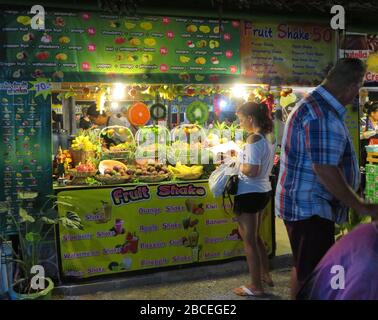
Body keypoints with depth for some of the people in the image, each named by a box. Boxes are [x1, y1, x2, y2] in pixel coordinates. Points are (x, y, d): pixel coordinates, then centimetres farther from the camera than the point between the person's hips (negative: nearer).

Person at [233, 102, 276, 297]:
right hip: (264, 191, 9)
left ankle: (256, 286, 15)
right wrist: (243, 162, 8)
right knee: (255, 237, 24)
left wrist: (238, 165, -8)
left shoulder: (254, 139, -21)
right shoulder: (269, 137, 7)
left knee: (249, 241, 4)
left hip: (249, 193, -9)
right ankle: (265, 275, 35)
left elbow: (252, 171, -26)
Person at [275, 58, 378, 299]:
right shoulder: (322, 115, -23)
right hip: (309, 207, -11)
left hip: (306, 204, 11)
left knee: (307, 269, 22)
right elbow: (325, 171, -28)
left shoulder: (315, 106, 13)